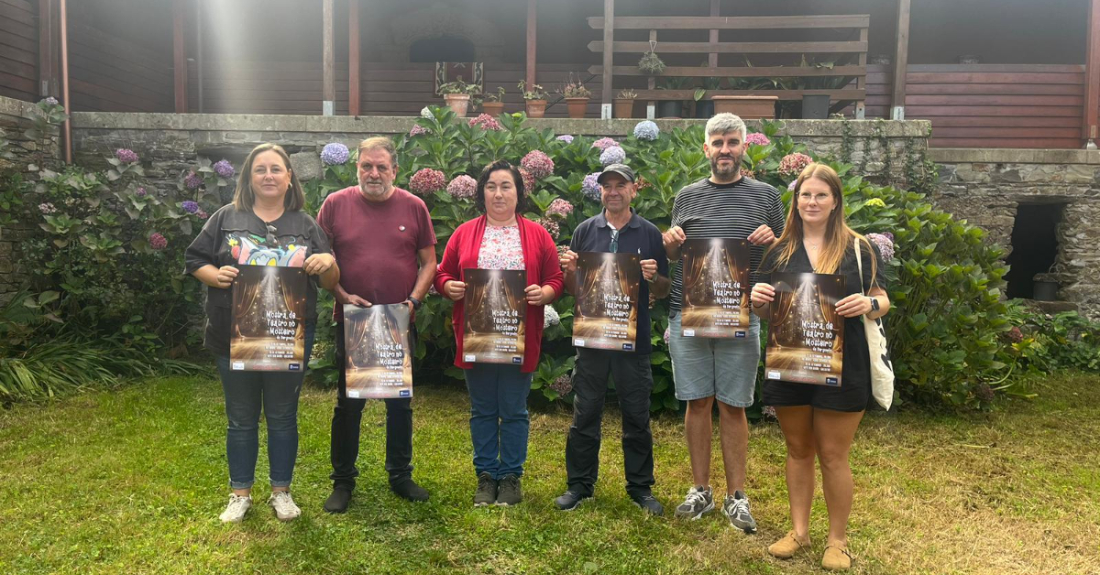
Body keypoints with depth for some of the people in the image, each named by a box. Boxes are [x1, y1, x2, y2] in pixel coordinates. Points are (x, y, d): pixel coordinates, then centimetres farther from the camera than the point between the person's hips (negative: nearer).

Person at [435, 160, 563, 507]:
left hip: (519, 339, -1)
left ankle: (511, 476, 22)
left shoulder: (537, 236, 4)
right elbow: (442, 275, 9)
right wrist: (449, 288, -12)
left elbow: (556, 280, 3)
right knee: (482, 410, 11)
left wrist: (543, 293, -17)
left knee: (514, 410, 7)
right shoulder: (464, 233, 7)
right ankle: (486, 476, 24)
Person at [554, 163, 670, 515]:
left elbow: (664, 292, 6)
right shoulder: (585, 231, 5)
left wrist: (654, 278, -16)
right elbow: (573, 289, 9)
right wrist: (571, 270, -12)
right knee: (585, 414, 9)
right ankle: (580, 484, 22)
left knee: (637, 416, 8)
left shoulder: (650, 234, 2)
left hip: (634, 340, -1)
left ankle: (640, 488, 22)